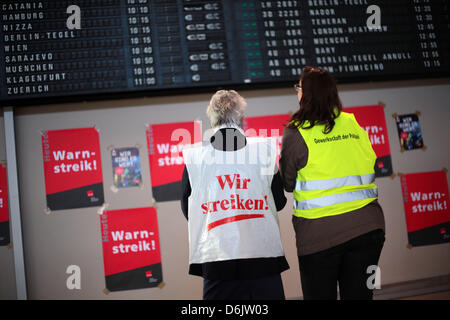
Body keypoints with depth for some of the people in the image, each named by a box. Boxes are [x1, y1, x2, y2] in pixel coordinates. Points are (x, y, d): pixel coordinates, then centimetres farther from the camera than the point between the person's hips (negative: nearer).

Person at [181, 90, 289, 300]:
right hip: (263, 253, 0)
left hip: (215, 258, 0)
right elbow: (279, 203, 7)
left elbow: (187, 210, 8)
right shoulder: (264, 149, 1)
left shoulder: (194, 156, 0)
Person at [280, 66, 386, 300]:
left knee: (320, 295, 9)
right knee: (358, 295, 13)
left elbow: (287, 184, 0)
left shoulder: (296, 133, -7)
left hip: (320, 231, -4)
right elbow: (370, 169, 12)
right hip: (365, 226, 4)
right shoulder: (354, 125, 6)